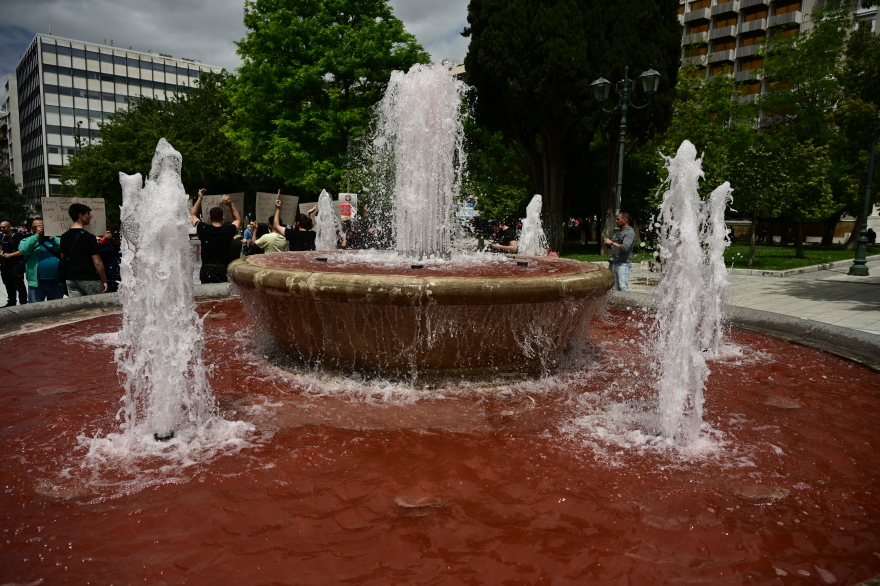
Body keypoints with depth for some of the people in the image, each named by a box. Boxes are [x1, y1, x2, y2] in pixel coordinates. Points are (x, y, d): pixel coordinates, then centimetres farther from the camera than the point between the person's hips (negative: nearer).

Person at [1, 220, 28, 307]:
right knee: (9, 286, 16)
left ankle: (23, 303, 3)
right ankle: (11, 302, 26)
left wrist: (10, 255, -20)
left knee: (19, 286, -2)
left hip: (16, 265, -7)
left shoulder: (17, 236, -11)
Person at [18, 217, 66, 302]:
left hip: (57, 282, 2)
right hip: (37, 282, -1)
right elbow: (23, 250, -14)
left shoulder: (55, 239, 11)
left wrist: (51, 237, -12)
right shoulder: (27, 241, 8)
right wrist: (37, 235, -14)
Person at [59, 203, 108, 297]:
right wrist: (104, 281, -9)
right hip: (89, 279, -6)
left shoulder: (65, 237, 7)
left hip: (71, 279, 7)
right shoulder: (89, 238, -14)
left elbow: (62, 257, 14)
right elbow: (97, 263, -16)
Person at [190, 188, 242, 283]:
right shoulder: (228, 231, -4)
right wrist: (230, 204, 12)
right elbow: (238, 219, 19)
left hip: (206, 270, 1)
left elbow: (192, 215, 19)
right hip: (223, 270, -1)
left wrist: (199, 198, 21)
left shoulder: (203, 229, -2)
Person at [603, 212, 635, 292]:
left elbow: (625, 247, -21)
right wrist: (608, 244, 9)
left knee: (623, 287, -15)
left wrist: (612, 243, -16)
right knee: (616, 288, 10)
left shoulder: (629, 232, -8)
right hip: (615, 263, 9)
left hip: (624, 264, -9)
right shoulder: (620, 232, 20)